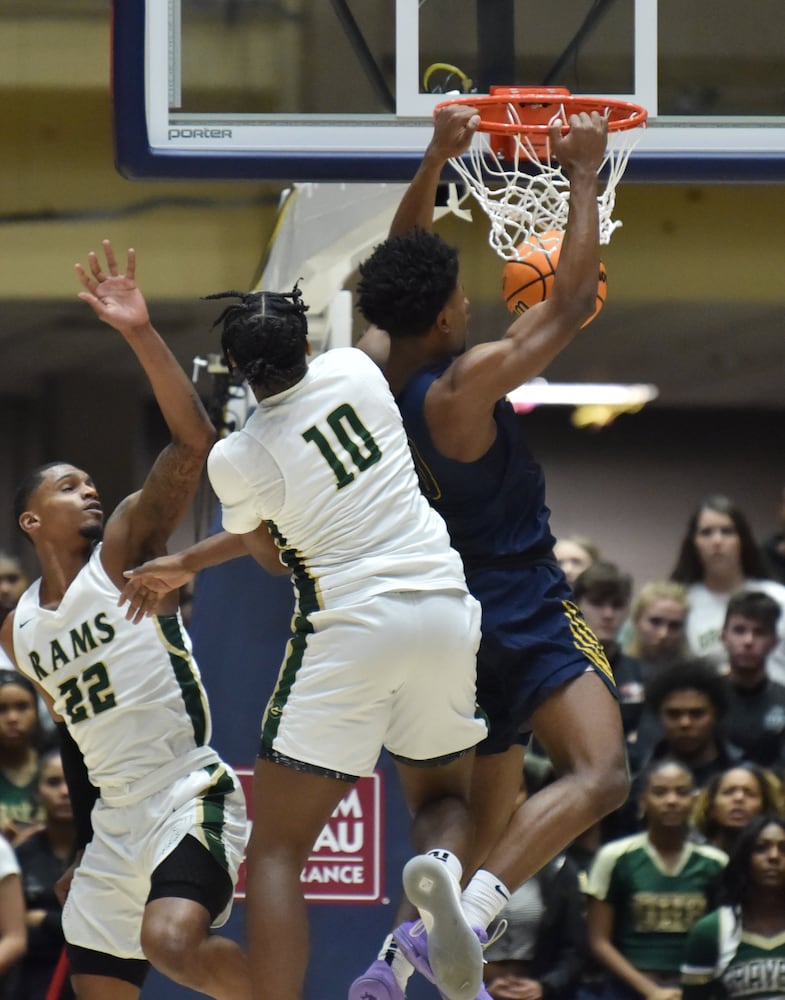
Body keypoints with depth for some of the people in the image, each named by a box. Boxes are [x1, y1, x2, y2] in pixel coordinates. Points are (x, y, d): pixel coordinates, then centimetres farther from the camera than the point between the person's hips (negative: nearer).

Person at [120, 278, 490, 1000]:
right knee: (442, 793, 24)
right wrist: (189, 563, 30)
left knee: (276, 851, 3)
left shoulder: (236, 460, -8)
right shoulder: (355, 369, 7)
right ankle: (442, 864, -13)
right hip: (447, 608, 4)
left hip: (350, 625, -4)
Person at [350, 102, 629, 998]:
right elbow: (573, 299, -12)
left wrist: (435, 161, 17)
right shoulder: (466, 384, -19)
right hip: (523, 607, -9)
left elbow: (397, 267, 19)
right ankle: (453, 928, -39)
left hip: (452, 612, 9)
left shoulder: (372, 364, 1)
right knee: (597, 775, -24)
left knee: (488, 823, 18)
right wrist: (583, 177, -3)